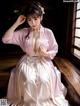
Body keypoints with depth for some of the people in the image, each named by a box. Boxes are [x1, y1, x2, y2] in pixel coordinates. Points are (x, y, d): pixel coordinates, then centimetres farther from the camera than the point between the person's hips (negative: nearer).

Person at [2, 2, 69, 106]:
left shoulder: (48, 32, -4)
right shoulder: (23, 32, -1)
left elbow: (54, 50, 3)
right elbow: (5, 39, -10)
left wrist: (46, 54, -19)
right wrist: (16, 24, -11)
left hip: (43, 62, 0)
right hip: (27, 62, 1)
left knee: (44, 80, -28)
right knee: (28, 80, -28)